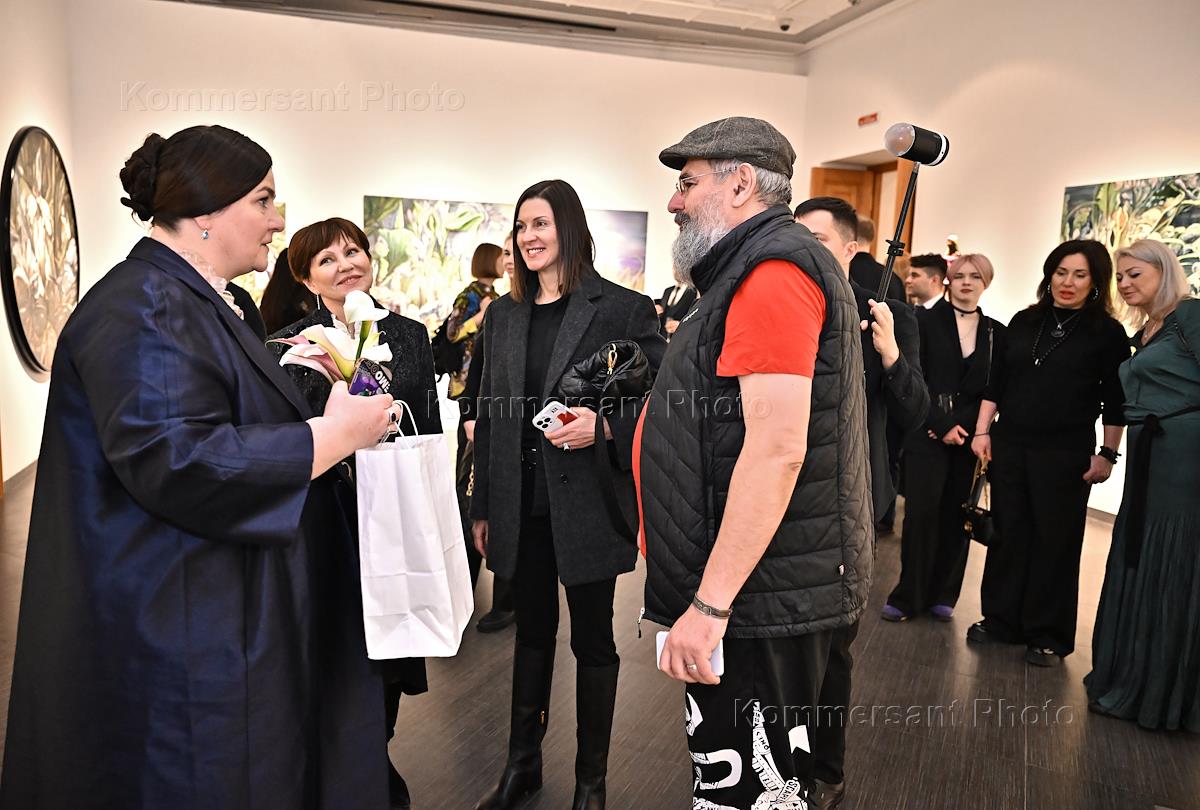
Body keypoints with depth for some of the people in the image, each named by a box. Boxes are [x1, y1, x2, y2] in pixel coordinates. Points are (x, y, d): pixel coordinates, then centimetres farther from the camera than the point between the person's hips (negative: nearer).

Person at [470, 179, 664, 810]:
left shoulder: (623, 309, -7)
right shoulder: (503, 315, 9)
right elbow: (488, 416, 11)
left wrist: (604, 426, -23)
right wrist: (482, 507, 12)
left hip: (586, 503, -4)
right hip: (521, 504, 5)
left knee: (592, 639, 11)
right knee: (531, 630, 18)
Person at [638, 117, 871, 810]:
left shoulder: (772, 266, -15)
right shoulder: (754, 266, 19)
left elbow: (778, 447, -25)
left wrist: (709, 604, -23)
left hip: (758, 597, -11)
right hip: (764, 590, 11)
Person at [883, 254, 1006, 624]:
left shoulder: (996, 333, 10)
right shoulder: (927, 320, 3)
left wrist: (962, 424, -7)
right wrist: (942, 425, -10)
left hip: (969, 437, 3)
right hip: (927, 434, -2)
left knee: (955, 515, 5)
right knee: (921, 513, -5)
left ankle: (942, 595, 17)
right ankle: (908, 597, 5)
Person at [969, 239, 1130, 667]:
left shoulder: (1107, 333, -2)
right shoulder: (1024, 322, 7)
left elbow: (1115, 402, -2)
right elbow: (998, 382, 10)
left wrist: (1107, 453, -5)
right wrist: (982, 431, 5)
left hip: (1065, 455, -3)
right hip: (1009, 446, 4)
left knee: (1056, 542, 6)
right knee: (1007, 532, 10)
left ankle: (1048, 636, 19)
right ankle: (1000, 619, 24)